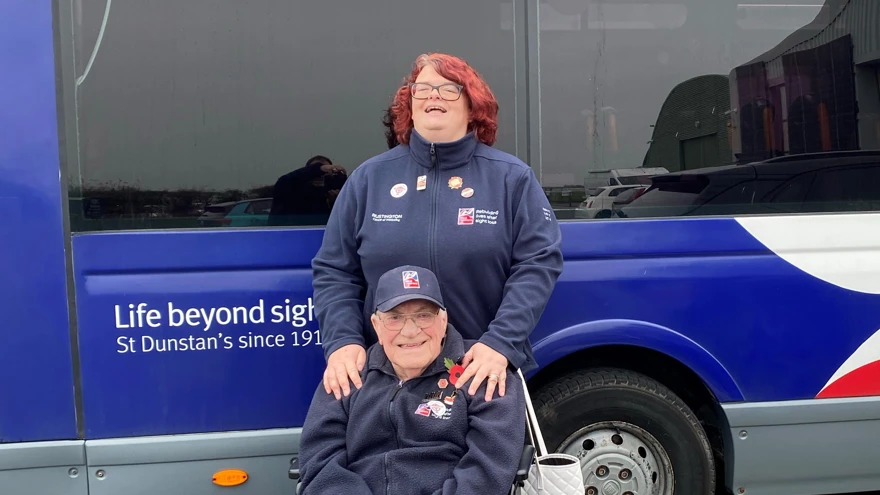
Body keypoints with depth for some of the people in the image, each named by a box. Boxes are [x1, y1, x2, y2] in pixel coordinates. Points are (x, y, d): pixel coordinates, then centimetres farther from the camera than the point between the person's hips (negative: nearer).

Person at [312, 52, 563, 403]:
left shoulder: (511, 177, -1)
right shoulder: (369, 178, 3)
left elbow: (538, 263, -8)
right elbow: (334, 271, 3)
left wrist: (502, 343, -20)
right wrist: (343, 340, -12)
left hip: (484, 371, -1)